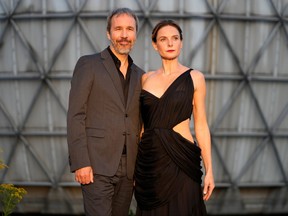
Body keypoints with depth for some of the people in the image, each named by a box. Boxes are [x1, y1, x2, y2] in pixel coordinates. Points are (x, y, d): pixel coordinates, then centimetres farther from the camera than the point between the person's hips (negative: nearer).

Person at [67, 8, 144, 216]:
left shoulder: (140, 75, 15)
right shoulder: (88, 64, -1)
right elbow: (75, 116, -6)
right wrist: (80, 163, -14)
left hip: (129, 167, 5)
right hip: (97, 165, -5)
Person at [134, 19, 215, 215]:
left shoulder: (194, 78, 0)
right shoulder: (146, 78, 8)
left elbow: (201, 126, 0)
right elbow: (142, 123, 12)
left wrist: (209, 170, -4)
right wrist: (133, 164, 9)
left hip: (181, 160, -3)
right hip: (149, 160, 3)